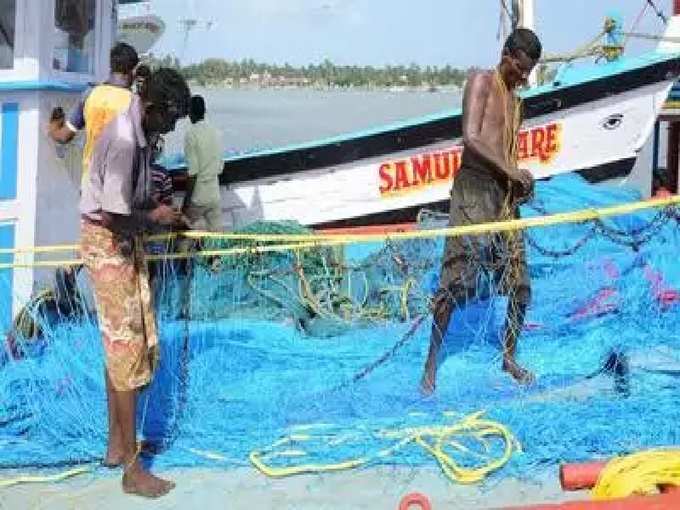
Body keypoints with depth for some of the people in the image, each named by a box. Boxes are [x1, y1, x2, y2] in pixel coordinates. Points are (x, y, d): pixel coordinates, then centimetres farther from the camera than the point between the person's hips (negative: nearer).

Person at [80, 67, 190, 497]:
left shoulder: (140, 134, 5)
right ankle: (132, 467, 1)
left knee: (138, 342, 14)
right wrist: (155, 217, -11)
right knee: (127, 348, -7)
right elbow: (114, 216, -27)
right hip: (108, 244, -10)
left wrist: (154, 207, 5)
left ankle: (117, 444, 25)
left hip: (126, 243, 10)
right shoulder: (123, 140, -25)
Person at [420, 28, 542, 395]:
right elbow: (471, 138, -14)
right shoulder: (481, 82, -1)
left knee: (520, 284, 7)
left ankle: (508, 357, 24)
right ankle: (431, 365, -4)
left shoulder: (514, 99, 23)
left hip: (505, 195, 8)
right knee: (455, 281, -10)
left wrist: (519, 181, 6)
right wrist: (510, 171, -15)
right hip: (473, 189, -8)